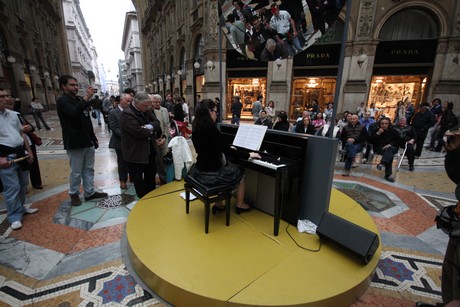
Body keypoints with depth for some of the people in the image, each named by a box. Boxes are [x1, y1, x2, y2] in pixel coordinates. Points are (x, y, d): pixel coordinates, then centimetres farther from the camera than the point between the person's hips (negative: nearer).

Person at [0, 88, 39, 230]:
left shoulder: (13, 114, 10)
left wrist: (29, 150, 14)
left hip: (20, 153, 7)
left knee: (23, 184, 15)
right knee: (12, 187, -3)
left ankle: (20, 208, 32)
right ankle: (15, 217, 10)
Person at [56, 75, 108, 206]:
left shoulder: (79, 100, 15)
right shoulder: (62, 101, -7)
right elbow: (74, 112, -31)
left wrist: (94, 138, 17)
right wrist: (86, 98, -30)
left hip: (88, 141, 7)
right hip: (75, 143, -7)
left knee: (89, 169, 12)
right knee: (76, 172, 2)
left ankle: (89, 192, 21)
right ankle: (74, 194, 19)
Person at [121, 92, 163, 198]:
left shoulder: (146, 110, 5)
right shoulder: (127, 114, -20)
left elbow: (157, 123, -3)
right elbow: (139, 132, -28)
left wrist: (148, 127, -24)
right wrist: (152, 130, -11)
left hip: (149, 150, 8)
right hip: (135, 152, -8)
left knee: (151, 174, 19)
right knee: (138, 178, 8)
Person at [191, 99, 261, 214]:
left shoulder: (197, 126, 5)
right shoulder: (210, 127, -22)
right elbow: (227, 151, -19)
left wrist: (228, 148, 29)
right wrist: (248, 155, -7)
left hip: (201, 170, 8)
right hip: (211, 173, -8)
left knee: (228, 168, 31)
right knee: (240, 173, 16)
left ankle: (219, 204, 31)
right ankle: (240, 205, 34)